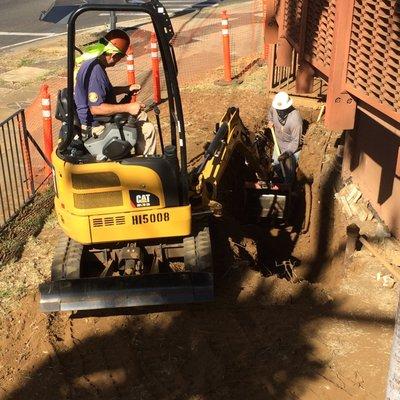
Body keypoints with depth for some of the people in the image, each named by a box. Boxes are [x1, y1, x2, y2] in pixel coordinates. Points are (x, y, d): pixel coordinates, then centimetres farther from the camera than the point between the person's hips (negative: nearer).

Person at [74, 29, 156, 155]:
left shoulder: (90, 60, 5)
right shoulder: (94, 70, -27)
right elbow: (96, 108, -29)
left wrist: (126, 89, 12)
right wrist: (127, 107, -24)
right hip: (97, 126, -11)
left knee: (141, 116, 21)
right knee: (147, 129, -10)